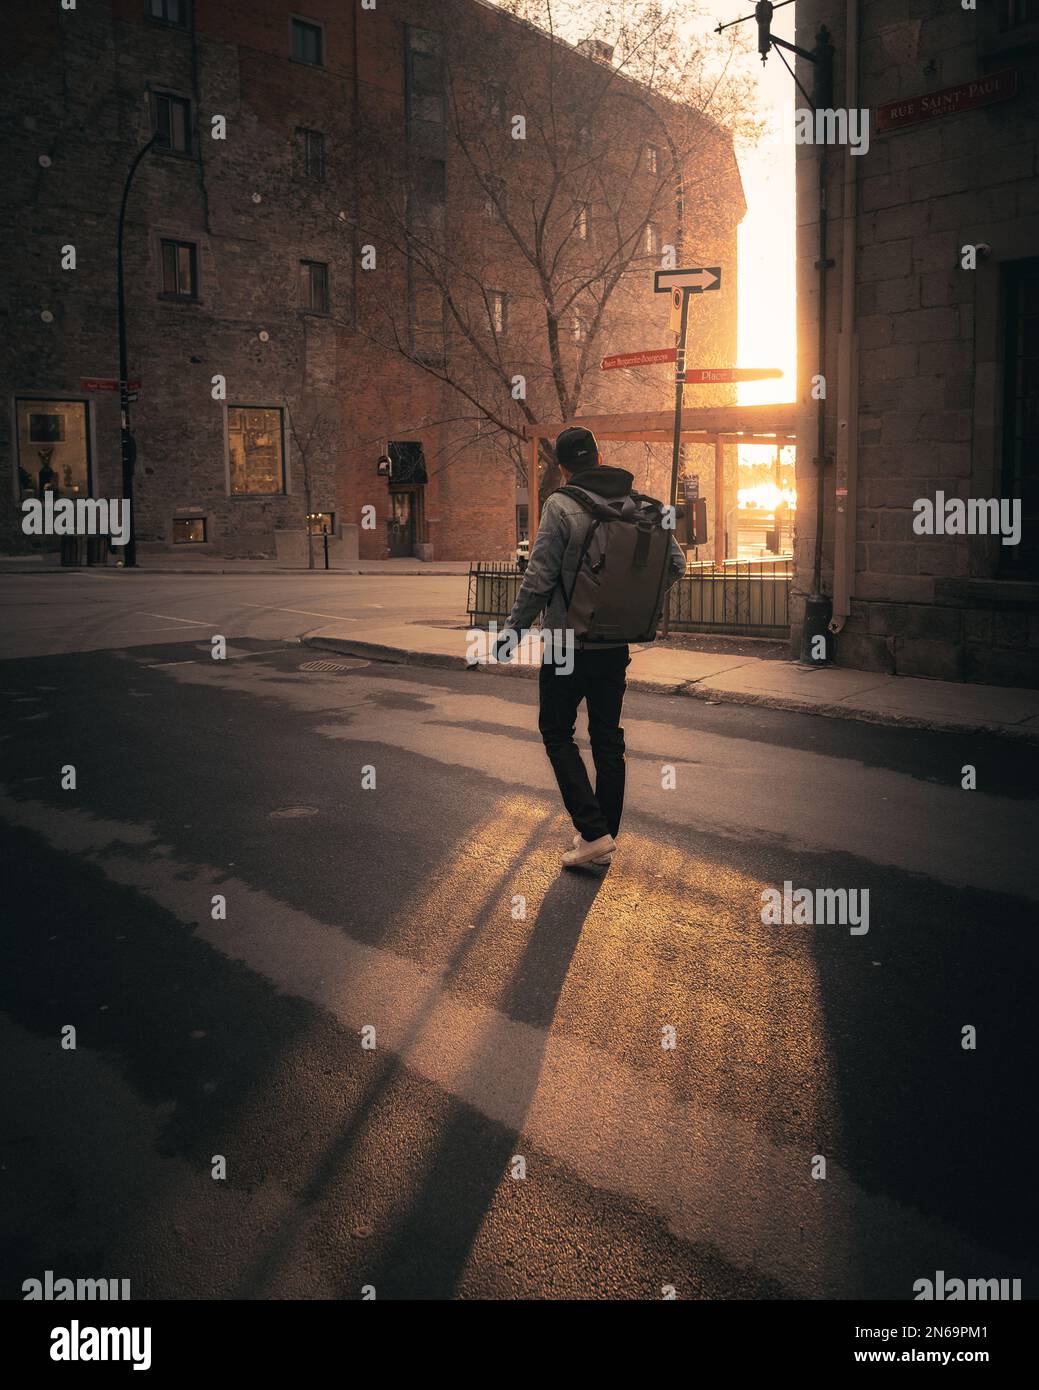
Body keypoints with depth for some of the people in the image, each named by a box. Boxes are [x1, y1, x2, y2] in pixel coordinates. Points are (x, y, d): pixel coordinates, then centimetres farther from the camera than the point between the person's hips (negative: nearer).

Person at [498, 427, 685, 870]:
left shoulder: (561, 506, -14)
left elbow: (539, 577, -17)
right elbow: (675, 562, 8)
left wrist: (513, 629, -7)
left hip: (569, 643, -5)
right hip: (617, 645, 6)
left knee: (557, 734, 8)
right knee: (608, 738, 14)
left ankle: (593, 833, -2)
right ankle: (605, 834, 21)